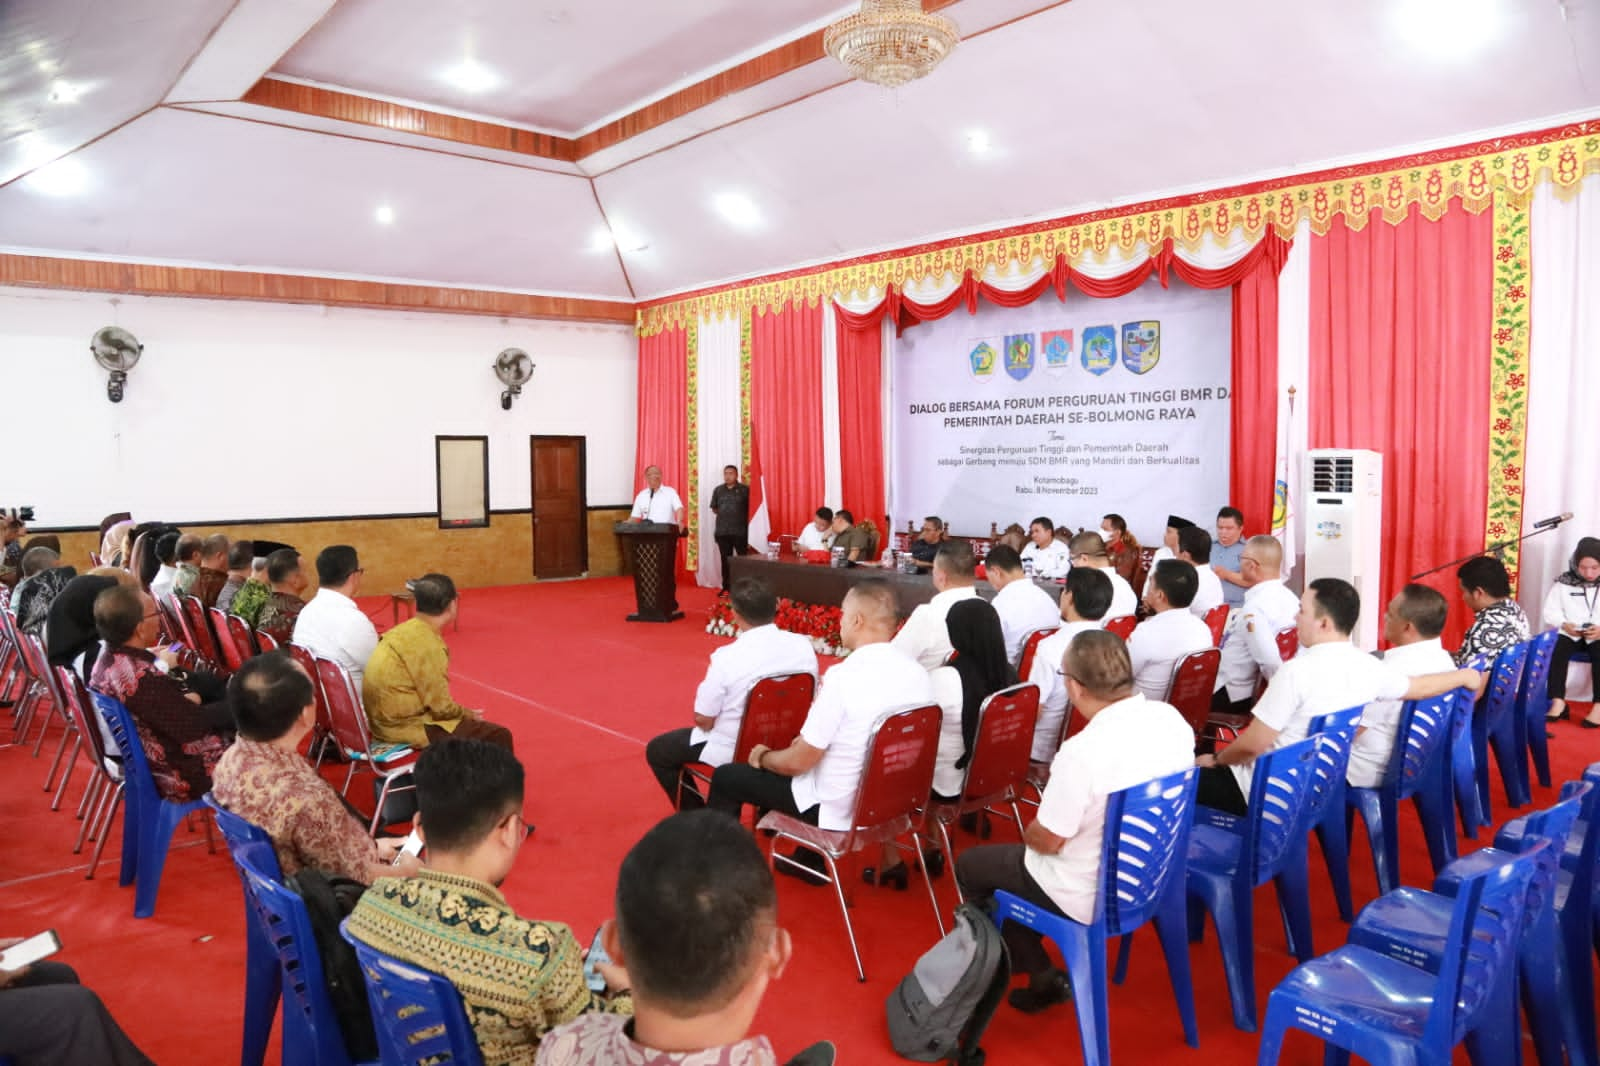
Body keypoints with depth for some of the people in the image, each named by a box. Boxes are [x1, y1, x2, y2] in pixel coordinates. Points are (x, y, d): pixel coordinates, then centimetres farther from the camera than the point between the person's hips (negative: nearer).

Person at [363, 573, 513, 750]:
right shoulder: (426, 643, -20)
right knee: (499, 738, -7)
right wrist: (467, 714, 0)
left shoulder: (406, 630, 6)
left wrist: (464, 712, 9)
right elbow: (440, 706, -18)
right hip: (409, 727, -10)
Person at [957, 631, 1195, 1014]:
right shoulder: (1172, 719, -10)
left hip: (1093, 897, -7)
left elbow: (1046, 841, -20)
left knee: (970, 865, 15)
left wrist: (1030, 832, 3)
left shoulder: (1083, 752, -34)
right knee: (1018, 857, 27)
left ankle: (1043, 977, 21)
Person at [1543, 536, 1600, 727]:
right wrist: (1564, 624, -17)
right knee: (1557, 651, -27)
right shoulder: (1564, 582, 2)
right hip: (1570, 634, 1)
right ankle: (1558, 702, -23)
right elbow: (1550, 610, 3)